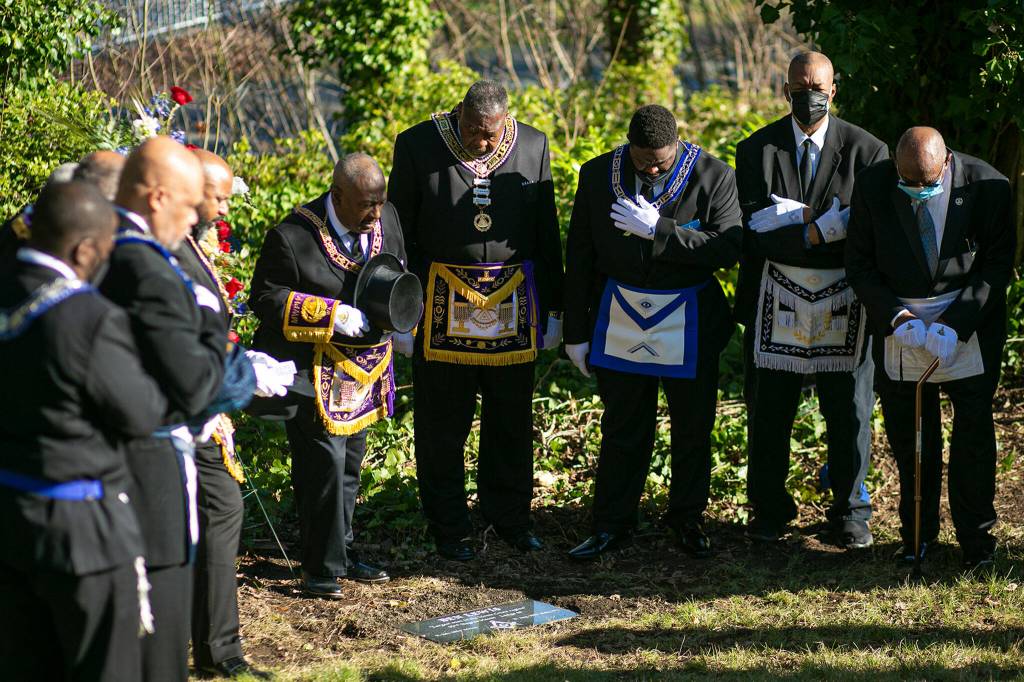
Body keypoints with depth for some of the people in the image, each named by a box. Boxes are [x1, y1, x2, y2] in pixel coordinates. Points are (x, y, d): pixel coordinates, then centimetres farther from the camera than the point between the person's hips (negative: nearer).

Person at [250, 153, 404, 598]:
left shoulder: (386, 219, 0)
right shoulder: (292, 236, -19)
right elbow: (266, 297, -15)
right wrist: (332, 314, -25)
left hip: (364, 366, 7)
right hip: (312, 369, -7)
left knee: (350, 464, 15)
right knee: (324, 464, -10)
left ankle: (342, 555, 28)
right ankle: (323, 568, 0)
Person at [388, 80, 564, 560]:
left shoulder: (532, 146, 2)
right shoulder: (418, 145, -6)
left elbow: (546, 233, 9)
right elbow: (400, 233, -1)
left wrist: (552, 307, 10)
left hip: (513, 303, 2)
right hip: (442, 304, -2)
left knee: (512, 420, 11)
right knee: (442, 425, 6)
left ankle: (510, 518, 26)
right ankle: (449, 528, 18)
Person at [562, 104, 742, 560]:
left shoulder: (714, 177, -10)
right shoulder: (598, 175, -3)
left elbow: (727, 249, -19)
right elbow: (580, 257, 3)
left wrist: (658, 229, -26)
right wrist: (576, 331, 4)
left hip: (689, 324, -1)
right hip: (619, 318, 1)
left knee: (693, 428, 11)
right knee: (622, 427, 8)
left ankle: (687, 518, 28)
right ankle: (612, 524, 20)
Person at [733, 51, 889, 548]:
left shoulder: (866, 150, -1)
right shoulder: (757, 150, 0)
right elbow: (753, 232, -10)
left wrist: (793, 222, -16)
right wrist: (824, 225, -20)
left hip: (845, 300, 0)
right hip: (778, 297, 1)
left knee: (849, 411, 7)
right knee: (769, 412, 8)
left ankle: (850, 512, 21)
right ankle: (769, 511, 23)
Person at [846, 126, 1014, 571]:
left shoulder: (987, 186, -13)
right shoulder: (872, 186, -9)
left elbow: (998, 264, -7)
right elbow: (859, 264, -2)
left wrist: (956, 325, -17)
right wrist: (896, 317, -15)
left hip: (969, 324, -1)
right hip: (898, 323, 2)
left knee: (974, 433, 1)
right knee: (909, 438, 7)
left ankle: (976, 539, 14)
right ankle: (917, 534, 23)